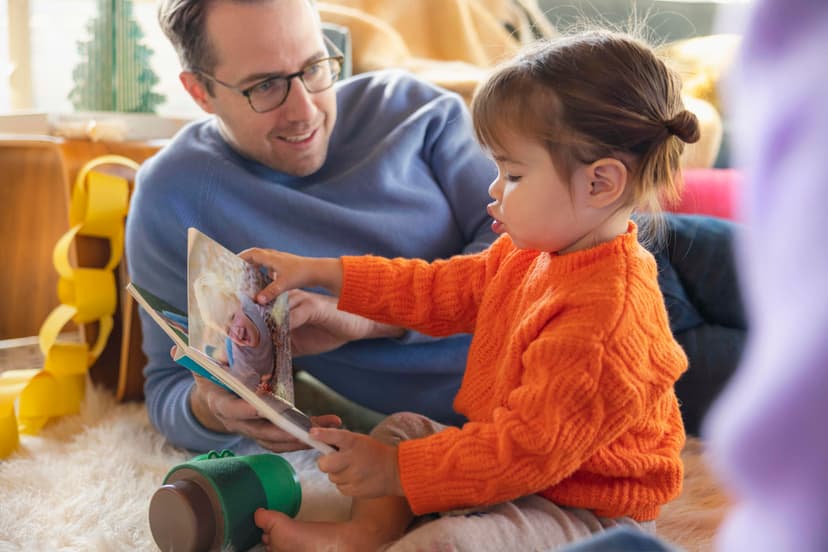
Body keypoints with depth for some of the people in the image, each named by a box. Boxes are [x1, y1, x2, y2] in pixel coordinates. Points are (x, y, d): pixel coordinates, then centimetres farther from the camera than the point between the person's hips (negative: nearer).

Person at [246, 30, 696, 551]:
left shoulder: (605, 320, -33)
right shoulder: (532, 254, 0)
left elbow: (529, 447, -30)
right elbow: (439, 290, 10)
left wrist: (397, 471, -24)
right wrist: (316, 271, 9)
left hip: (587, 509, -10)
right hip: (516, 459, 10)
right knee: (402, 426, 15)